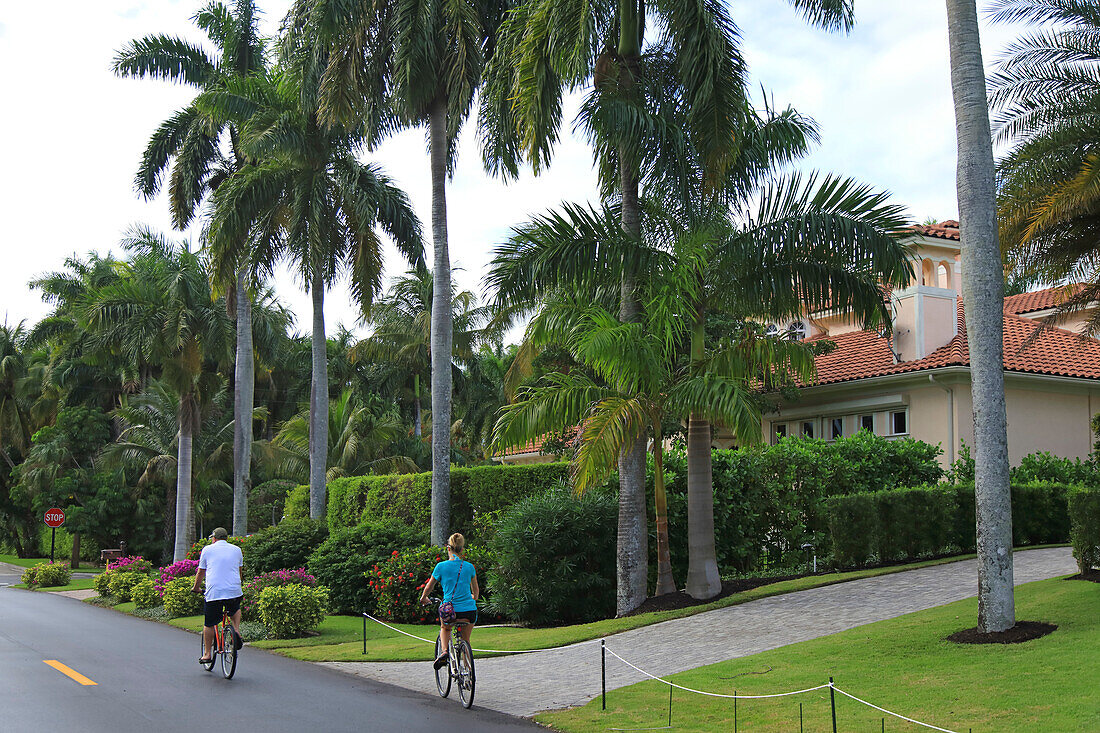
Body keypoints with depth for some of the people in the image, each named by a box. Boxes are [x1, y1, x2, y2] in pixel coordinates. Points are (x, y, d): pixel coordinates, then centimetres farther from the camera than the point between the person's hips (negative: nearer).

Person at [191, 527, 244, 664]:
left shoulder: (207, 549, 9)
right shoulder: (236, 550, 14)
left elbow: (201, 572, 14)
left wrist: (196, 588, 29)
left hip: (214, 591, -2)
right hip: (234, 591, 2)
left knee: (209, 624, 10)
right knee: (235, 610, 32)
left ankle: (207, 654, 14)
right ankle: (237, 631, 8)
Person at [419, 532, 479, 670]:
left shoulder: (441, 566, -3)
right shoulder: (469, 567, 3)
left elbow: (429, 587, 11)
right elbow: (476, 590, 19)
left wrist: (423, 598, 33)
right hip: (469, 611, 1)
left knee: (445, 629, 31)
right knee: (465, 641, 23)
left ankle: (444, 651, 6)